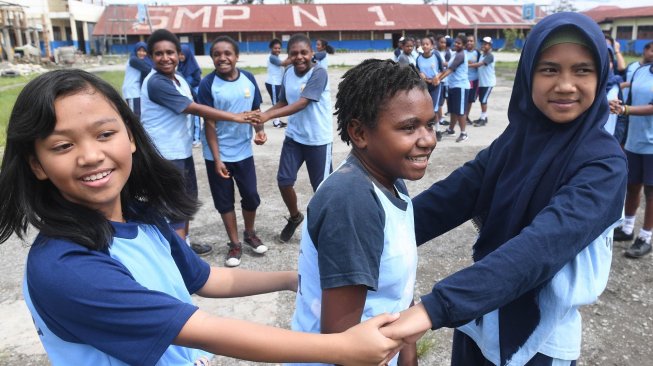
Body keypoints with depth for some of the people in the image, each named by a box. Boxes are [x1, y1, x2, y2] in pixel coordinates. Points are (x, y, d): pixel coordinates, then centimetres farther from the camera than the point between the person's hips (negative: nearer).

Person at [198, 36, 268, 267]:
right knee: (224, 200, 9)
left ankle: (250, 233, 36)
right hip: (218, 154, -2)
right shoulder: (208, 84, -12)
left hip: (243, 151, 3)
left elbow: (256, 109, 9)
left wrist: (260, 130, -11)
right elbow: (209, 123, -11)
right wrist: (217, 158, -14)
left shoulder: (249, 79, -2)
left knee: (251, 196, 10)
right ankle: (234, 244, 26)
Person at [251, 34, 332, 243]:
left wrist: (268, 115, -35)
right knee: (284, 180, 3)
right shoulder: (288, 73, 2)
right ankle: (295, 217, 30)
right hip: (294, 137, 6)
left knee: (321, 186, 7)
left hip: (318, 139, -5)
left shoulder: (319, 73, -19)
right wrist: (262, 116, -5)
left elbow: (302, 104, -28)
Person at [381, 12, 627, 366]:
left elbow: (545, 243, -36)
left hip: (538, 337, -4)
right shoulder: (516, 136, -3)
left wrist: (436, 308, -47)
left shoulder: (603, 162, -20)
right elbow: (450, 196, -12)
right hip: (478, 316, 4)